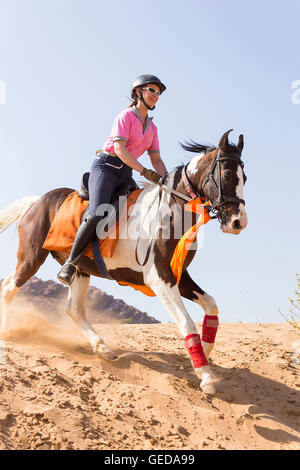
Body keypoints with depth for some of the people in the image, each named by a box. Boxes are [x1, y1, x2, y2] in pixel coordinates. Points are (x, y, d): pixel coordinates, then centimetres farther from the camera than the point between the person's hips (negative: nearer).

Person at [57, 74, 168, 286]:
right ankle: (70, 263, -16)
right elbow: (119, 148, -17)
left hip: (125, 176, 8)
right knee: (97, 214, -27)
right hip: (105, 167, -8)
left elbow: (156, 159, 14)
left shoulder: (152, 128, 17)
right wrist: (144, 171, -24)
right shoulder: (126, 116, -5)